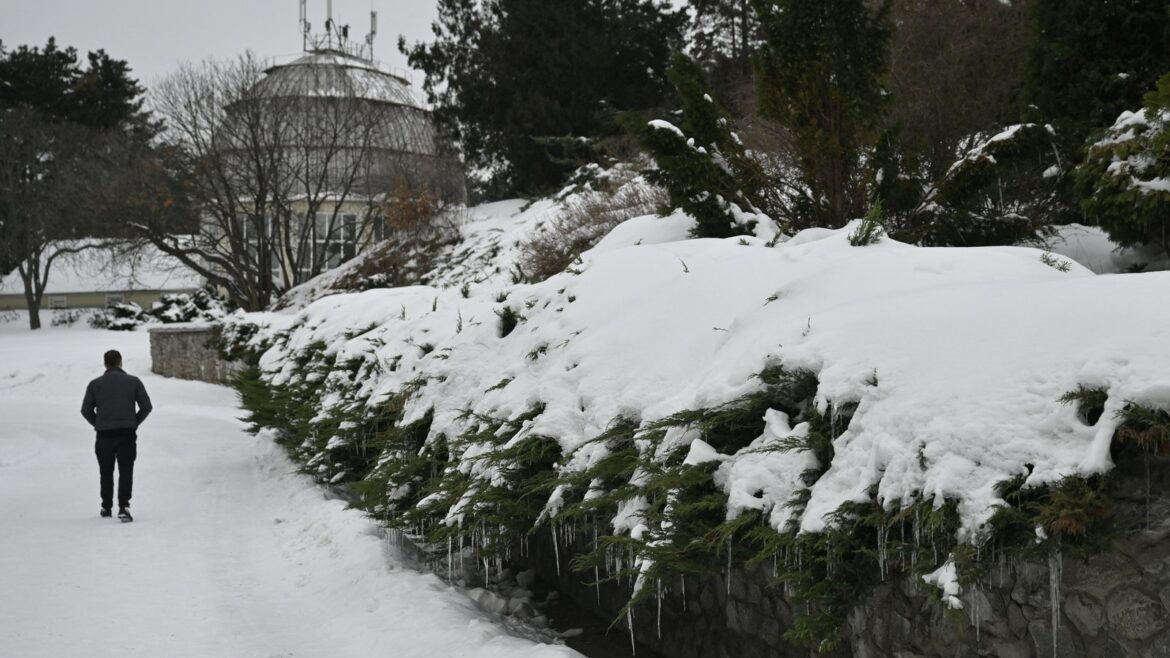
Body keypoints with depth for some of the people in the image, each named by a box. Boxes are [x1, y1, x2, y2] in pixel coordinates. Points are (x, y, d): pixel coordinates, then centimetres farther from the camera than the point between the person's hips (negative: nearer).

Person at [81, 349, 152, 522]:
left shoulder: (95, 384, 5)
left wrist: (98, 424, 15)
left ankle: (106, 508, 24)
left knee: (106, 473, 16)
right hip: (127, 435, -1)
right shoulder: (133, 381, 3)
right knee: (126, 472, 0)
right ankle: (123, 507, -16)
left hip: (104, 436, 1)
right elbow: (146, 406, 0)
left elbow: (86, 410, 2)